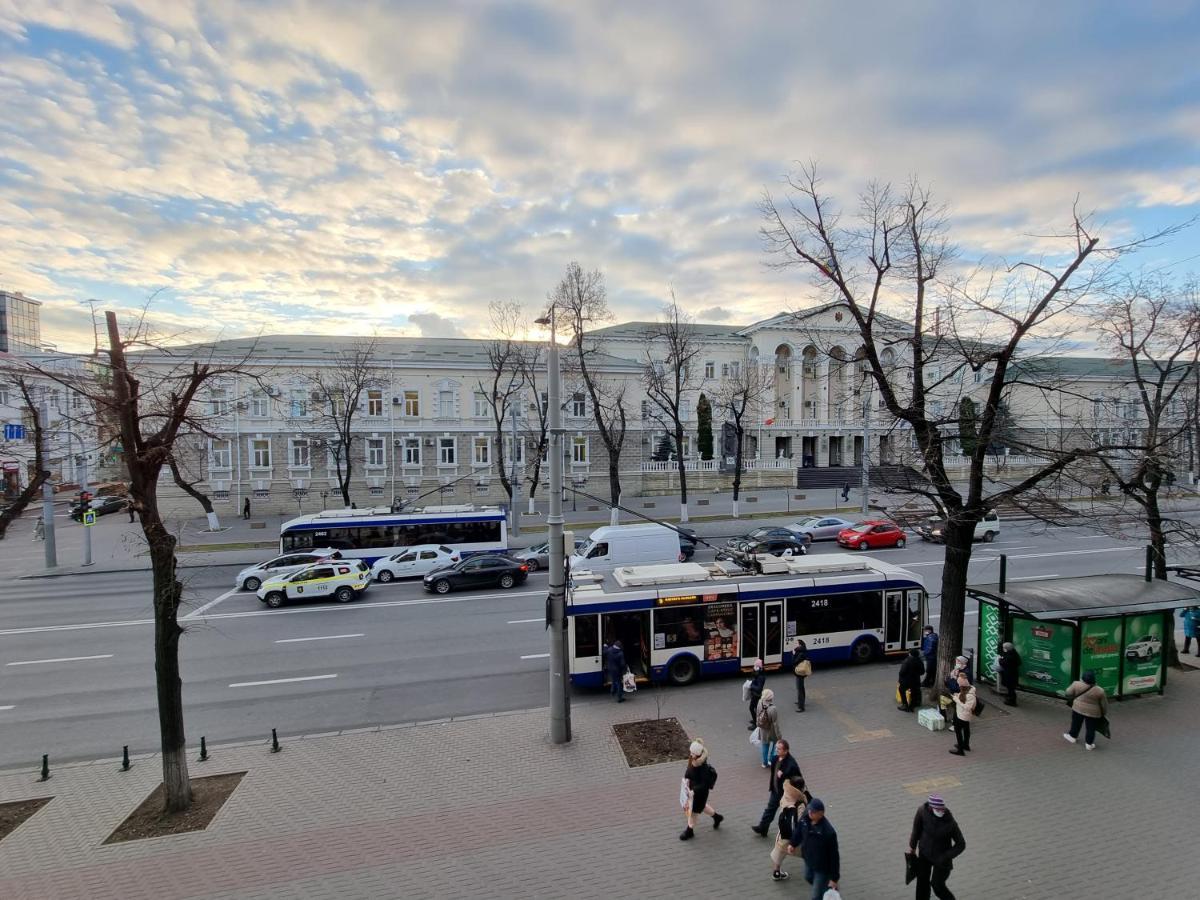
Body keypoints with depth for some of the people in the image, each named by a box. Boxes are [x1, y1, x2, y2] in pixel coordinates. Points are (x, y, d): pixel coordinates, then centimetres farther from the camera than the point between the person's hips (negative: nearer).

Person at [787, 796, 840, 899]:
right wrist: (793, 843, 5)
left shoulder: (828, 832, -37)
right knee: (808, 878, 32)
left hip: (822, 867, -7)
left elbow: (834, 855, -25)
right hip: (808, 860, 7)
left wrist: (834, 878, -17)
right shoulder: (805, 818, -20)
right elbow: (799, 830, 3)